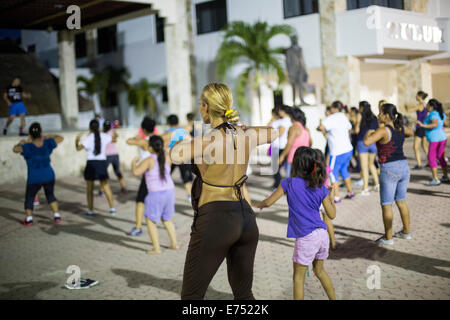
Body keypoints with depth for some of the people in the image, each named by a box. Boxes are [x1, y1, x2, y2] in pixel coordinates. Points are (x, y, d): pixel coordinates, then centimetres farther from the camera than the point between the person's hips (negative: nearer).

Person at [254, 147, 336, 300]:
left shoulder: (289, 183, -6)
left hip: (306, 238, -5)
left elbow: (269, 202, -3)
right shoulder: (321, 188, 3)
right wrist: (331, 199, 21)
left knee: (299, 276, 10)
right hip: (323, 235, 5)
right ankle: (333, 298, 34)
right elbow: (332, 215, 4)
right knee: (319, 270, 26)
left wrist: (257, 205, 18)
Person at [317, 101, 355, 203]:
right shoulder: (344, 117, 11)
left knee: (333, 173, 1)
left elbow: (321, 127, -30)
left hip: (338, 152, -8)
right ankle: (350, 192, 31)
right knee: (344, 170, 23)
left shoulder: (331, 118, -15)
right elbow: (349, 128, 29)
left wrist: (323, 130, -6)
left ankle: (336, 197, -1)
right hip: (348, 149, 8)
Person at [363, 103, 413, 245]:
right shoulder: (401, 128, 5)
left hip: (389, 170, -7)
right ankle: (406, 231, 30)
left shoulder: (383, 130, -17)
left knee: (386, 205, 3)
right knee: (401, 201, 20)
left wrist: (368, 133, -8)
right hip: (404, 167, 7)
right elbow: (411, 133, 29)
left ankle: (388, 238, 8)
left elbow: (366, 142, -28)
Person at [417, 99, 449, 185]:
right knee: (441, 158, 19)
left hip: (435, 140, -9)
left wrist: (423, 125, -32)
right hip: (442, 138, 9)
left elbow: (435, 125, -33)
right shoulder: (440, 113, 6)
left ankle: (436, 180, -3)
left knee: (431, 159, -1)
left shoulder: (433, 114, -19)